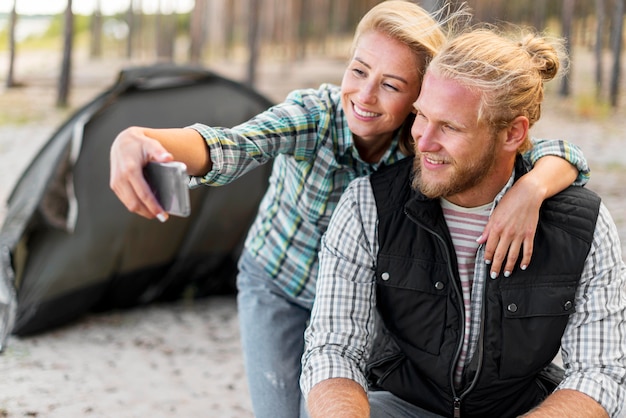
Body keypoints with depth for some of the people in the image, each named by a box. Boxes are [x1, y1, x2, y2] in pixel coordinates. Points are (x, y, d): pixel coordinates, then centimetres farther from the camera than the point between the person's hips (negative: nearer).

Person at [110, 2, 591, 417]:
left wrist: (529, 190, -52)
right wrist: (141, 140, -71)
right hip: (278, 288, -1)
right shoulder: (316, 113, -30)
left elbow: (562, 157, -28)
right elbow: (233, 148, -50)